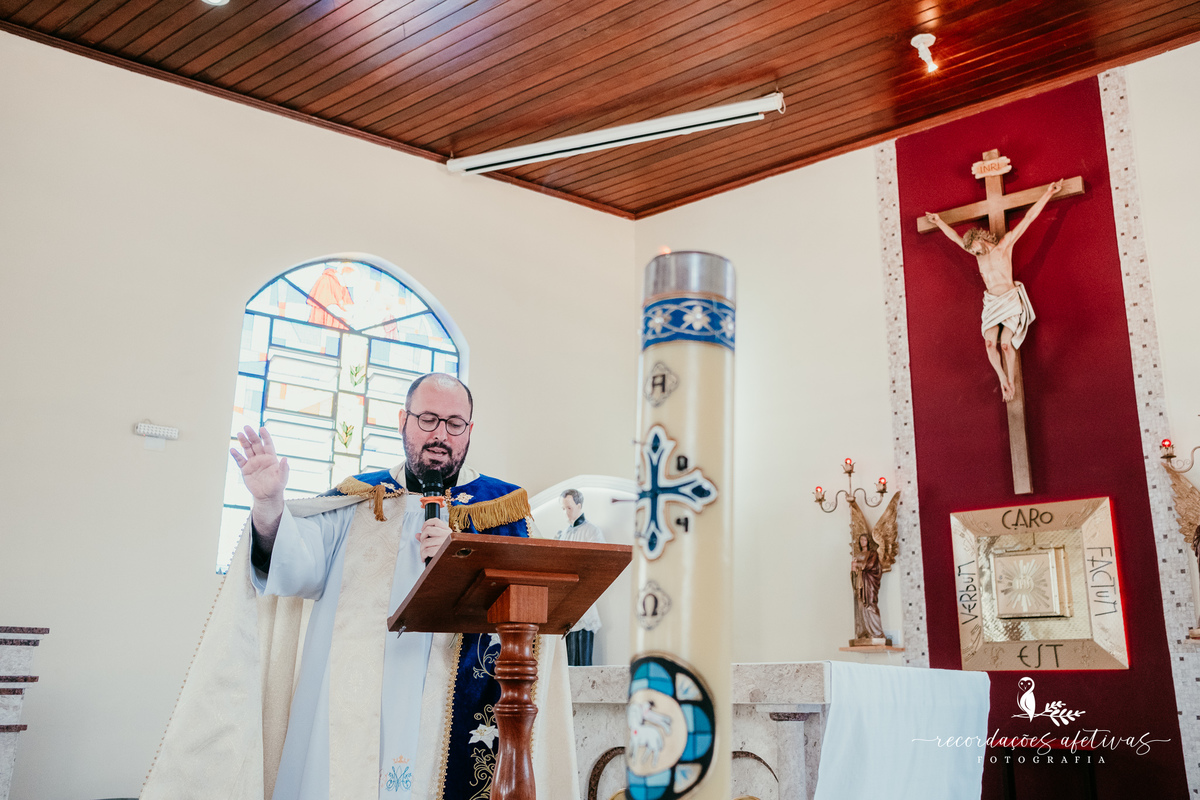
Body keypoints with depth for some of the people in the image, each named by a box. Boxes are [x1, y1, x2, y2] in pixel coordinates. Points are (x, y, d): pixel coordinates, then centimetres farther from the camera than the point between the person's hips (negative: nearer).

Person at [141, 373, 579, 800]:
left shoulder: (501, 507, 9)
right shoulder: (357, 500, 12)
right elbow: (301, 569, -5)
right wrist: (271, 508, -24)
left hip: (453, 721, -1)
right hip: (346, 716, 1)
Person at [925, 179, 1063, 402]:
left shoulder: (1005, 244, 0)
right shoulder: (977, 251, 12)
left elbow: (1028, 218, 0)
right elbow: (955, 237, 27)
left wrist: (1048, 193, -1)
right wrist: (939, 222, 34)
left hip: (1012, 300, -4)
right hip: (992, 303, 4)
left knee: (1005, 343, -20)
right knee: (990, 342, -19)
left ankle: (1012, 381, -8)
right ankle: (1003, 381, -12)